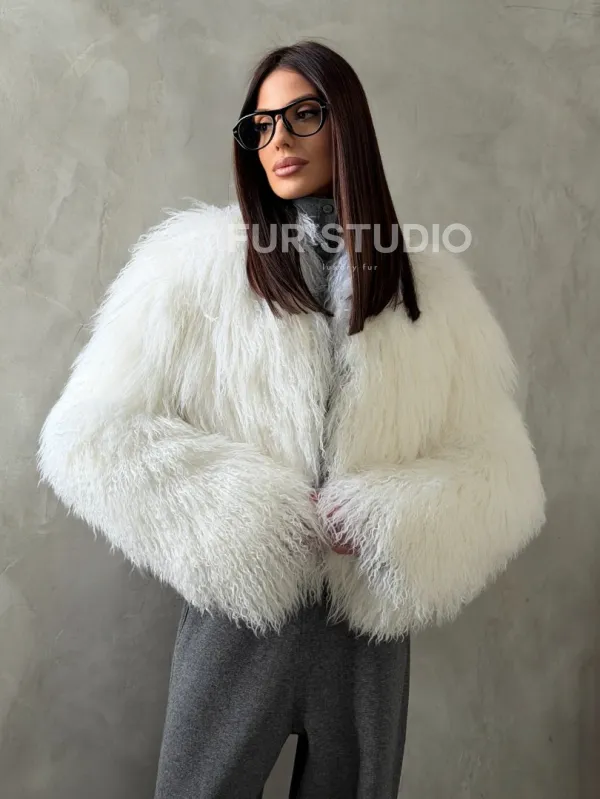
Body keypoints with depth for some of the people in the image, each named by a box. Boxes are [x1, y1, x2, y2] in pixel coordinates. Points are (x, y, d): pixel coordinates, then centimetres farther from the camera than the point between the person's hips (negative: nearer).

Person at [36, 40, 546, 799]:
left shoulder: (432, 286, 2)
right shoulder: (197, 262, -5)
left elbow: (501, 476, 2)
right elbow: (89, 435, -8)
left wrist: (389, 524, -15)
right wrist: (247, 516, -15)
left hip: (373, 619, 2)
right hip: (239, 614, -2)